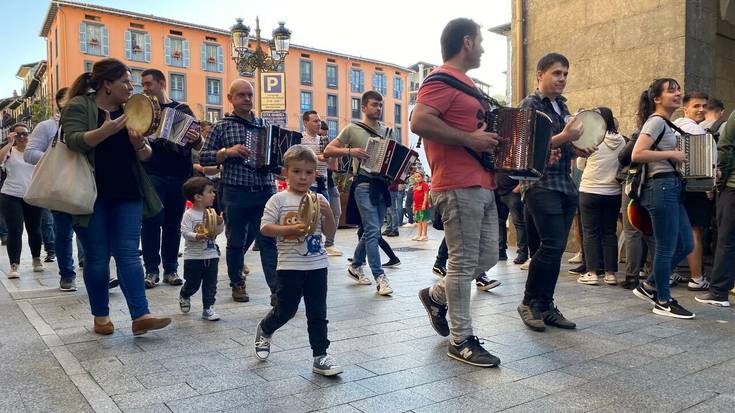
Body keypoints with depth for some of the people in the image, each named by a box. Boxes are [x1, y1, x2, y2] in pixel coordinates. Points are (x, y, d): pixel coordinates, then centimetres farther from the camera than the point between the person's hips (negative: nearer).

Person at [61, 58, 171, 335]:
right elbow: (73, 141, -18)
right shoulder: (78, 106, -1)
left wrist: (139, 144, -12)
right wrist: (104, 131, -34)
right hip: (92, 197, -3)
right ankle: (101, 316, 17)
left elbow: (145, 157, 11)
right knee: (97, 257, 4)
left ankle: (140, 316, -6)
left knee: (128, 255, -2)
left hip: (127, 195, 4)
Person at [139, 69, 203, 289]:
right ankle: (151, 270, 5)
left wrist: (196, 139, -15)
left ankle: (171, 269, 14)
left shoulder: (182, 109, 10)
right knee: (151, 222, -3)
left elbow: (198, 147, 7)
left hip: (179, 175, 1)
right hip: (151, 174, 0)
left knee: (173, 223, 6)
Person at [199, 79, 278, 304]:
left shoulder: (264, 125, 13)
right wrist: (227, 152, -13)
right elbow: (203, 157, 2)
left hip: (265, 192, 2)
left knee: (269, 241, -3)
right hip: (236, 194, -1)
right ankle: (237, 284, 28)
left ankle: (277, 290, -5)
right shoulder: (221, 127, 5)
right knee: (236, 242, 10)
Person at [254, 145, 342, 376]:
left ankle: (320, 357, 15)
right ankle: (264, 330, 39)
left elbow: (329, 232, 6)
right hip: (290, 266, -3)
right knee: (285, 311, 8)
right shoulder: (279, 200, -5)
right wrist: (291, 229, -23)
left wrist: (329, 214, -13)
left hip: (317, 265, 3)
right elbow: (265, 228, -11)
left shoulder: (319, 200, 5)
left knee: (318, 313, 6)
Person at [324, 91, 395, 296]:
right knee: (373, 230, -11)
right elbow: (328, 150, -1)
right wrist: (349, 151, -17)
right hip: (364, 184, -6)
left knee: (371, 230, 12)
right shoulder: (352, 129, -1)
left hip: (382, 185, 6)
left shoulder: (386, 130, 13)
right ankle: (379, 277, -7)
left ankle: (355, 266, 30)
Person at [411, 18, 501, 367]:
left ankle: (436, 296, 32)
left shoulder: (464, 82, 22)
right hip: (458, 186, -10)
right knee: (464, 263, -3)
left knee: (487, 257, 14)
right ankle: (462, 341, 8)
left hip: (482, 185, 10)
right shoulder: (442, 79, -9)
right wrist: (470, 139, -20)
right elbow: (419, 122, -24)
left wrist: (489, 139, 17)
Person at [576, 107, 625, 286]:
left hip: (590, 192, -4)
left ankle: (591, 273, 2)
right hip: (613, 192, 4)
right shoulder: (621, 141, -1)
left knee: (591, 232, 4)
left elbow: (580, 165, 1)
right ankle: (611, 273, 13)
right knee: (610, 232, 11)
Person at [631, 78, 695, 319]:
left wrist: (679, 157, 12)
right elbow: (637, 154, -21)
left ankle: (649, 287, 23)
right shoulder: (656, 121, -10)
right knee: (666, 248, -2)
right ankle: (663, 302, 11)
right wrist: (671, 154, -16)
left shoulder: (666, 124, 18)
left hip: (672, 188, 10)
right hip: (661, 188, -10)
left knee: (686, 245, 12)